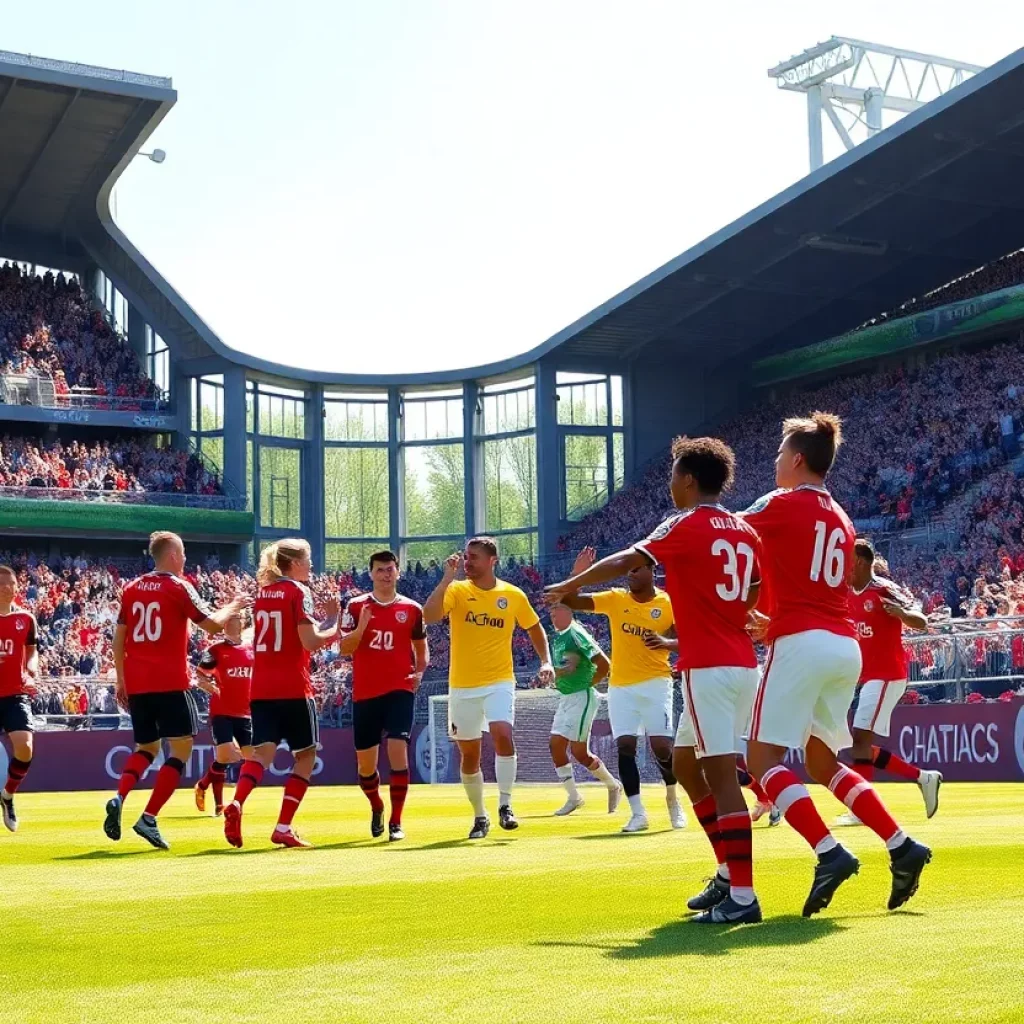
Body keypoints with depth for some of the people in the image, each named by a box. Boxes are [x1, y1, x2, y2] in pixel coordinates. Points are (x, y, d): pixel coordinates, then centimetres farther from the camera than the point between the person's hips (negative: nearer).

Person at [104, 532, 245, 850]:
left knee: (147, 748, 20)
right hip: (170, 683, -6)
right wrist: (232, 607, 14)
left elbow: (119, 639, 12)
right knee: (182, 749, 0)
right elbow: (212, 625, -5)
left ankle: (119, 798, -7)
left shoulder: (131, 589, 11)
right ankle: (148, 819, -11)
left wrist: (121, 681, 18)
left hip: (136, 684, 6)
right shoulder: (178, 587, -5)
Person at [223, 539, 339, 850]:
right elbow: (310, 642, -14)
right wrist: (334, 627, 3)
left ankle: (236, 805, -30)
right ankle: (283, 828, 2)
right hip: (294, 688, -6)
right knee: (306, 755, 9)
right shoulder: (298, 591, -6)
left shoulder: (262, 592, 15)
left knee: (263, 752, -1)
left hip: (261, 689, 6)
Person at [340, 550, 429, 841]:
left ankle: (396, 822, -9)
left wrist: (420, 671, -1)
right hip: (365, 693, 1)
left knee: (397, 751, -15)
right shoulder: (356, 606, 3)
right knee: (365, 761, 7)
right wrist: (361, 626, -20)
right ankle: (377, 808, 35)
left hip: (400, 690, -1)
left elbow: (421, 646, 17)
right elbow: (344, 648, -3)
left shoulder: (411, 609, 5)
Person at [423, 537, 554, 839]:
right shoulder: (456, 590, -3)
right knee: (469, 754, 7)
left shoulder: (513, 595, 0)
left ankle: (505, 805, -10)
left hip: (499, 682, -1)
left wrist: (546, 661, 3)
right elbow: (429, 616, -21)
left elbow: (534, 627, 15)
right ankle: (480, 816, 25)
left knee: (503, 735, -25)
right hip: (462, 686, 1)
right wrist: (448, 578, -22)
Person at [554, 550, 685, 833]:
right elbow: (571, 601, -4)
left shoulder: (669, 604, -3)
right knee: (625, 746, -5)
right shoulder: (615, 599, 2)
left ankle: (673, 800, 19)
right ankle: (638, 813, 0)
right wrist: (577, 576, -21)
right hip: (621, 686, 3)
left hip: (655, 683, -2)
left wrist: (666, 643, -28)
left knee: (661, 745, -7)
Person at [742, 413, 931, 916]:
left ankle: (830, 853, -18)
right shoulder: (840, 519, 19)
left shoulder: (780, 504, -2)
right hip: (846, 645, 8)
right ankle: (902, 846, 6)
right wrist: (773, 622, 30)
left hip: (801, 644, -8)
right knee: (822, 762, 17)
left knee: (763, 756, -4)